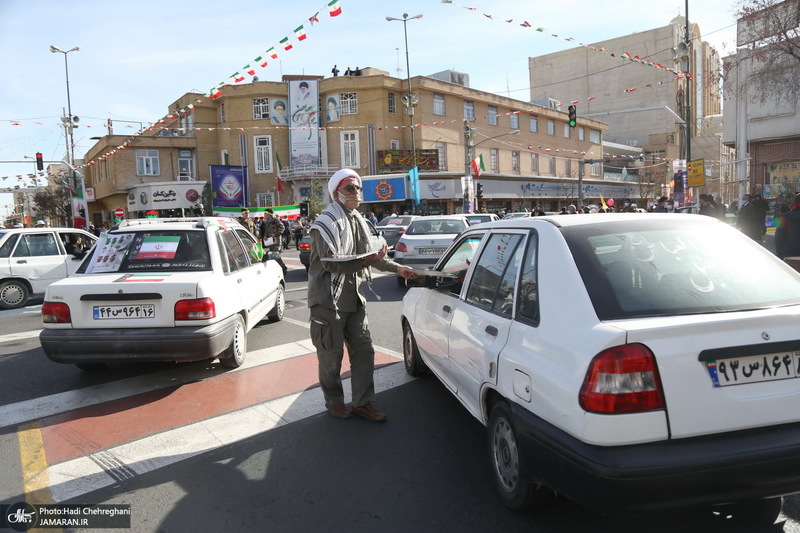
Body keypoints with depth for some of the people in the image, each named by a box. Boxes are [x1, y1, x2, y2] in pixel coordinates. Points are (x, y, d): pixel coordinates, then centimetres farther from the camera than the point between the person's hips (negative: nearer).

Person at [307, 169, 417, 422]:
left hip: (353, 298, 8)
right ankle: (334, 401, 25)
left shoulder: (358, 220, 14)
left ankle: (362, 403, 19)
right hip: (328, 299, -7)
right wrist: (364, 261, -33)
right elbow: (331, 261, -24)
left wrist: (397, 268, 16)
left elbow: (370, 255, 23)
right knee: (332, 355, 4)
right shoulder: (326, 222, -13)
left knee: (363, 351, 8)